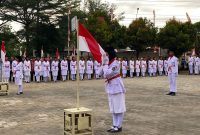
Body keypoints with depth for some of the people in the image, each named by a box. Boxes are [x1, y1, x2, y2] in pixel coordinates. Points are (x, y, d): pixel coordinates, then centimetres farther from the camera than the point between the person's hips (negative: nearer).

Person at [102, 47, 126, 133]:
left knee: (119, 107, 0)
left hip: (117, 87, -9)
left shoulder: (115, 64, -18)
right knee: (113, 108, 14)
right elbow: (105, 74, 7)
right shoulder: (109, 63, 9)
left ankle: (119, 126, 7)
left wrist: (105, 63, -18)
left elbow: (107, 74, -25)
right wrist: (105, 63, -1)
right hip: (111, 87, 9)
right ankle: (115, 125, 23)